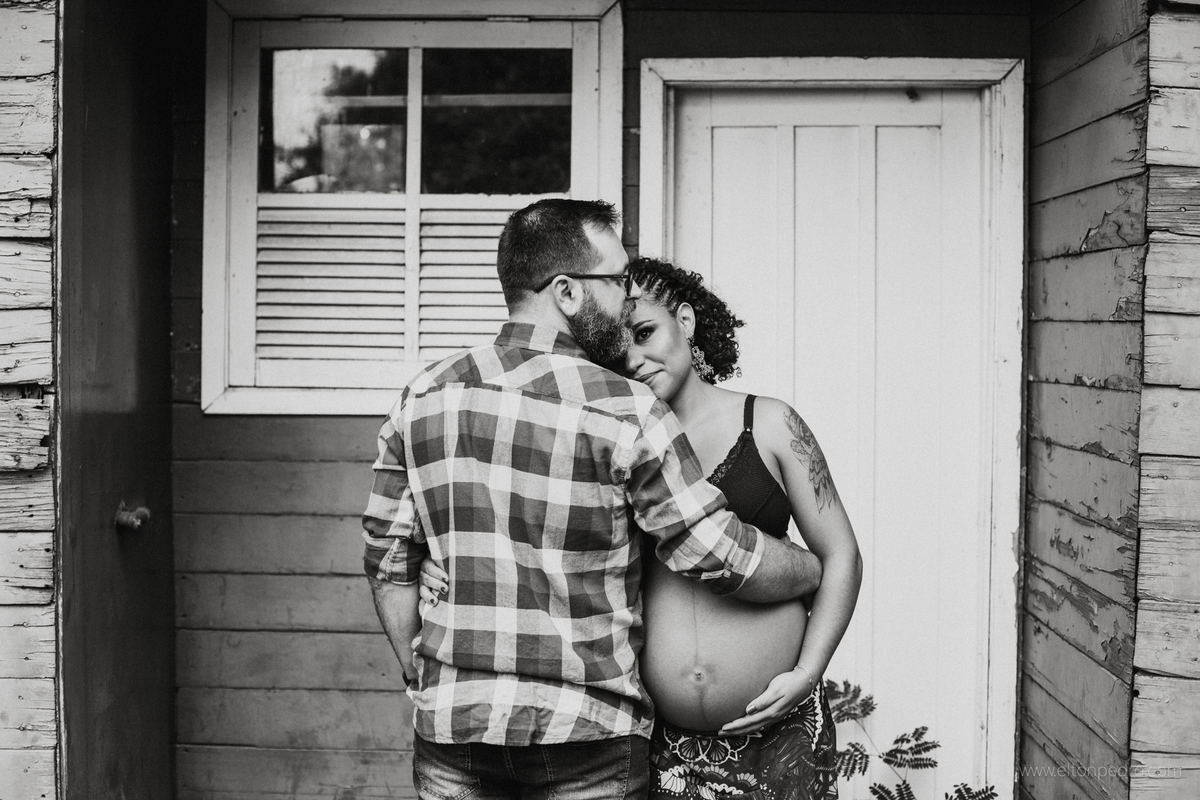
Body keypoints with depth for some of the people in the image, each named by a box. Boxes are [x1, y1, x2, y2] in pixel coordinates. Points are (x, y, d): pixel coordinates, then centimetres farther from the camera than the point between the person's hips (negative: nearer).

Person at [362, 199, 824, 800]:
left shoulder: (421, 398, 1)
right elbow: (721, 556, -8)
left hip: (450, 732, 4)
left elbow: (388, 562, 6)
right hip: (587, 747, -4)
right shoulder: (624, 413, -13)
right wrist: (824, 570, 9)